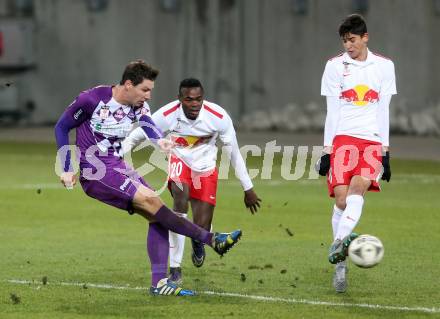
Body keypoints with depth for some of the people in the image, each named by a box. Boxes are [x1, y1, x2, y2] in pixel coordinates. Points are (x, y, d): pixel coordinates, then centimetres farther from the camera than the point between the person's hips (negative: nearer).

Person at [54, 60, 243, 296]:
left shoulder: (138, 106, 2)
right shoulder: (92, 100, -15)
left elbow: (148, 124, -17)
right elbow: (61, 127, -5)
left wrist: (159, 140, -41)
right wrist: (66, 169, -8)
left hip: (117, 166, 7)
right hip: (93, 171, -7)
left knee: (156, 215, -6)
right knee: (149, 200, -22)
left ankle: (159, 283, -3)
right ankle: (211, 240, -21)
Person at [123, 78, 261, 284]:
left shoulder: (219, 117, -22)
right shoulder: (167, 115, -24)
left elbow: (234, 152, -10)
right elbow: (134, 138, -12)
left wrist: (248, 189, -4)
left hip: (205, 168, 1)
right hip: (179, 161, -1)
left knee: (201, 228, -10)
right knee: (180, 192, -36)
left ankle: (198, 241, 36)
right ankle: (175, 269, -31)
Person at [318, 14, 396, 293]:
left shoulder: (384, 66, 8)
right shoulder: (335, 66, 6)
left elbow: (384, 111, 10)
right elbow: (332, 112, 6)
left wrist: (385, 151, 5)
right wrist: (327, 150, 1)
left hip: (372, 140, 0)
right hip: (343, 137, 0)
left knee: (359, 186, -26)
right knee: (341, 199, -11)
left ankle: (338, 245, -42)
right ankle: (341, 266, -5)